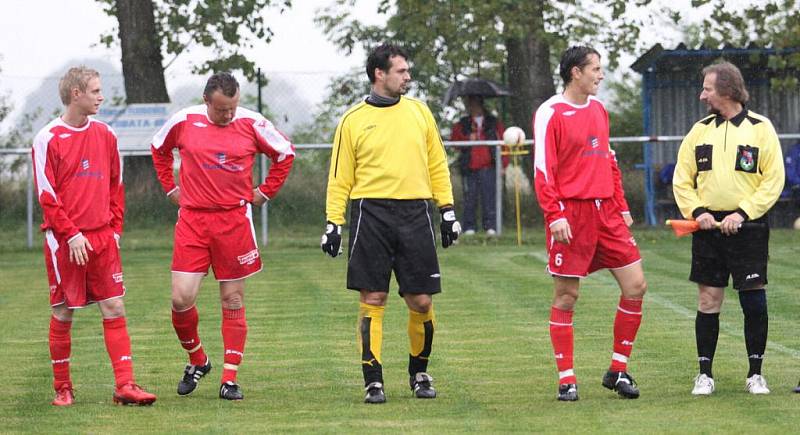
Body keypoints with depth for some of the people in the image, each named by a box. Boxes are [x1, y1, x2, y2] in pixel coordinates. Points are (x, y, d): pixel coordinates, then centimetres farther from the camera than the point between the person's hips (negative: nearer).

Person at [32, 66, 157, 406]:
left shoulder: (105, 135, 9)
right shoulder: (48, 139, -6)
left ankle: (125, 385, -4)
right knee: (63, 314, 3)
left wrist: (115, 228, 7)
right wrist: (71, 235, -14)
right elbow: (47, 195, -8)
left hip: (102, 238, 4)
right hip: (64, 241, -4)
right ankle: (62, 388, 14)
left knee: (114, 308, -2)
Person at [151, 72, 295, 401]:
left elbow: (285, 152, 13)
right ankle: (197, 359, 18)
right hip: (192, 218, 0)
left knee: (233, 300, 3)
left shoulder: (251, 124, -3)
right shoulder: (184, 122, 0)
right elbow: (159, 149, 20)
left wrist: (266, 191, 10)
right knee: (181, 298, -7)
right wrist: (170, 187, 15)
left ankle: (230, 379, 8)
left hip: (234, 220, 0)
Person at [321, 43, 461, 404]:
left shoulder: (418, 111, 12)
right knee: (372, 300, -4)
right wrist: (333, 222, 0)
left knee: (421, 302, 2)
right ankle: (373, 380, 1)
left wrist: (447, 209, 10)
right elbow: (340, 177, 6)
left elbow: (436, 164, 15)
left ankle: (419, 372, 22)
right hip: (371, 213, -2)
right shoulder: (353, 121, 4)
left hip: (415, 213, 2)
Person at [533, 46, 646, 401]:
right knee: (566, 297, -1)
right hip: (571, 213, -7)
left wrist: (621, 207, 15)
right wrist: (554, 216, -19)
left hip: (606, 212, 7)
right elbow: (543, 170, -11)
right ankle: (566, 379, 6)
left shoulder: (598, 109, 16)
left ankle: (618, 371, 11)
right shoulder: (551, 113, -6)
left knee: (635, 286, 1)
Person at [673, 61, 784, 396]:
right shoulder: (700, 130, 9)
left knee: (754, 302, -3)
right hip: (708, 227, 3)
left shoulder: (760, 128, -1)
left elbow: (773, 180, -4)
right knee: (708, 302, 2)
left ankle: (755, 374, 7)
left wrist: (743, 213, -13)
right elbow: (681, 180, 10)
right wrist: (697, 211, -6)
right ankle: (705, 374, 9)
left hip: (748, 227, -3)